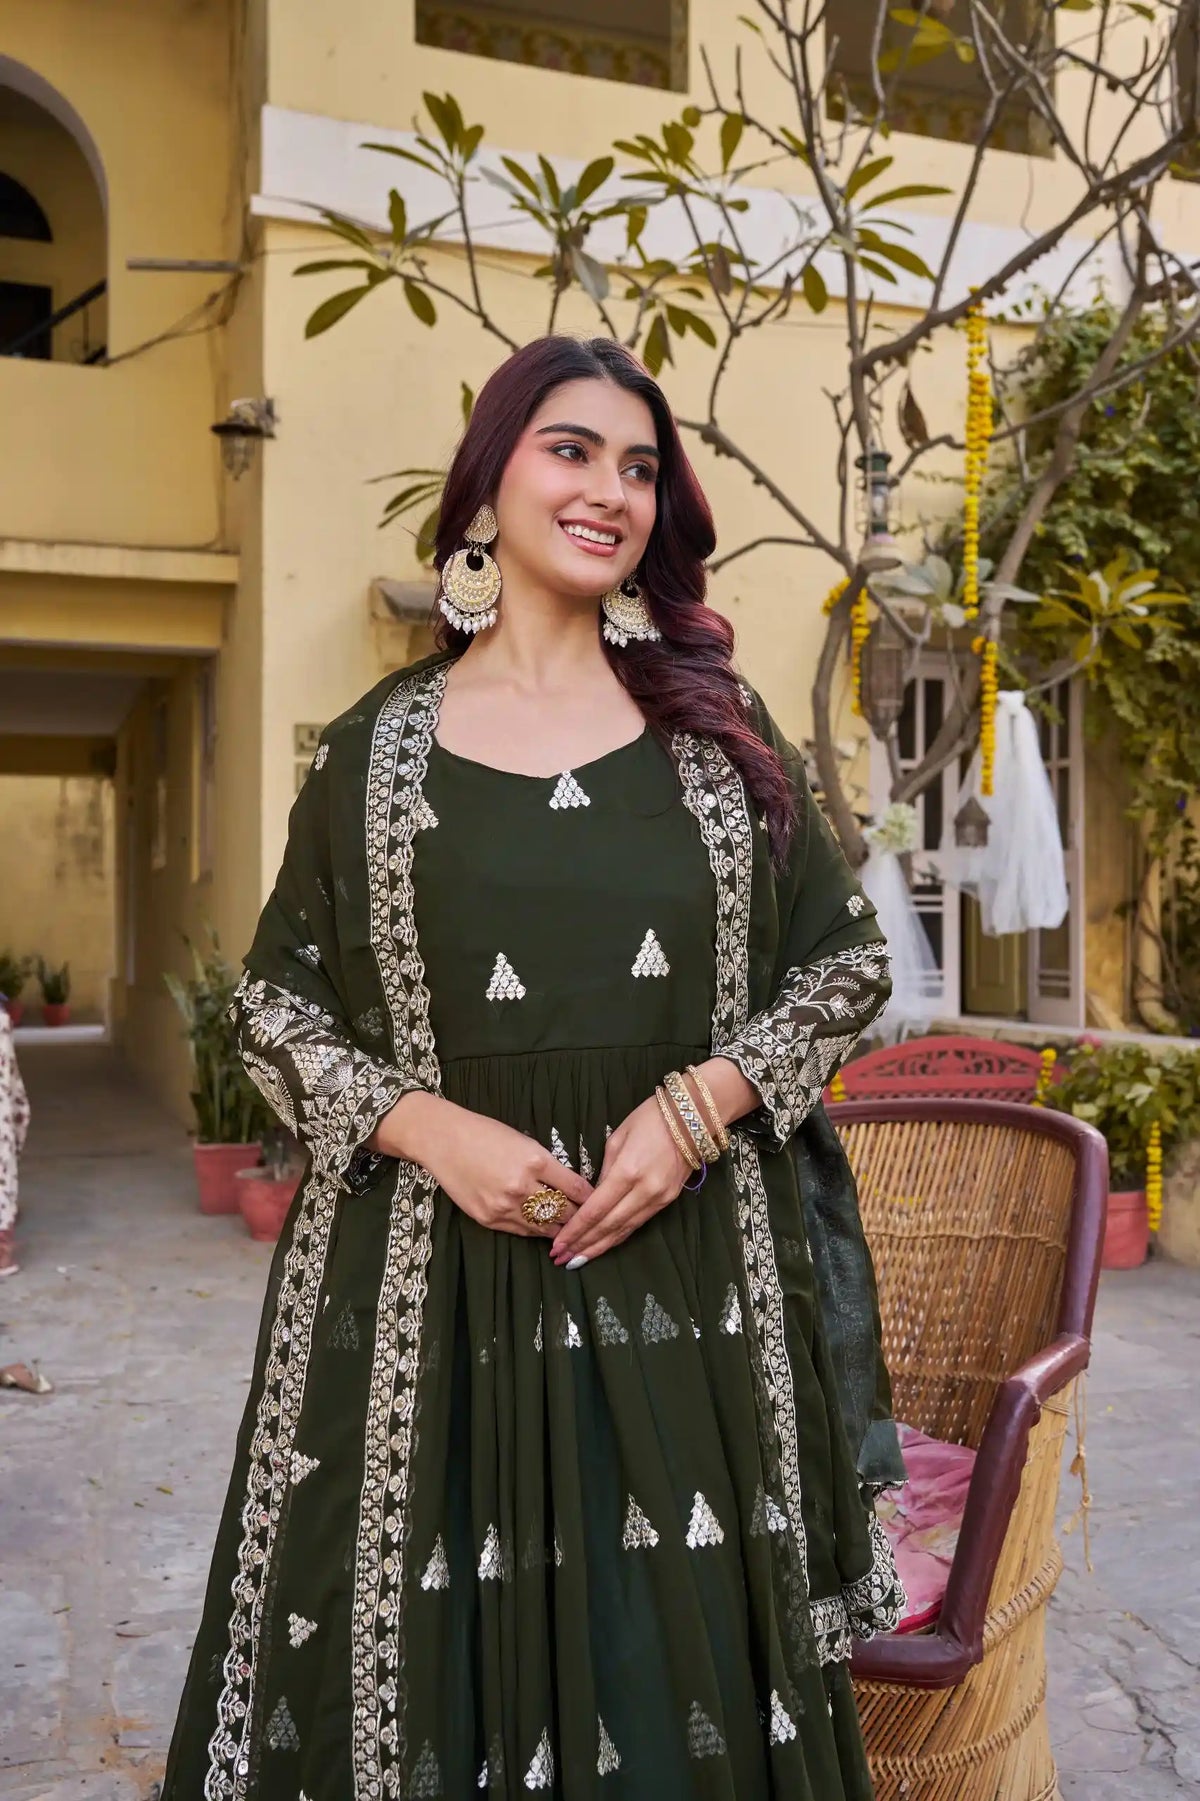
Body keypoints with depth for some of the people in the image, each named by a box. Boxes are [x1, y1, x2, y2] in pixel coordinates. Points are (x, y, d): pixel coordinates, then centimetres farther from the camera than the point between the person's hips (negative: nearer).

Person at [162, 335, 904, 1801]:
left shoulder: (715, 724, 6)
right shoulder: (375, 747, 4)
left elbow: (845, 964, 8)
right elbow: (279, 1006, 6)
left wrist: (697, 1105, -8)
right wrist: (431, 1129, -11)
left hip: (683, 1270, 1)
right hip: (429, 1283, 0)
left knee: (682, 1665, 9)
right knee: (429, 1658, 8)